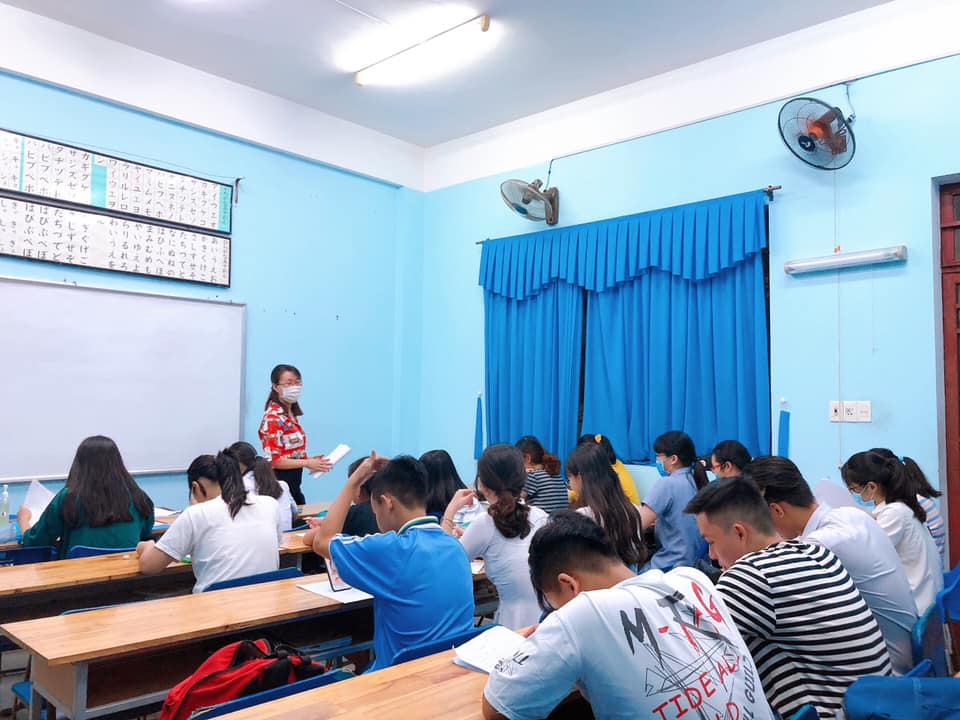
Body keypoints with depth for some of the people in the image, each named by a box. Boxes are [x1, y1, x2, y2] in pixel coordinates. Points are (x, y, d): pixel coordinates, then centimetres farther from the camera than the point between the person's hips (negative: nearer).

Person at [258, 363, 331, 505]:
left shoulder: (291, 415, 10)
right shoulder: (273, 417, -15)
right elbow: (273, 459, -20)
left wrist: (309, 460, 2)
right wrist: (306, 463, -20)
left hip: (293, 484, 8)